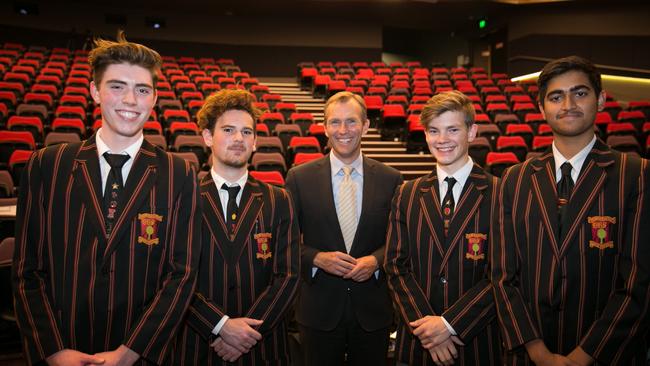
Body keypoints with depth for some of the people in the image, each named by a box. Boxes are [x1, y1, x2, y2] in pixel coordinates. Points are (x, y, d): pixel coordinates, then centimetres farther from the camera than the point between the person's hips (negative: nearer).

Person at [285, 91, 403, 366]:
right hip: (319, 311, -1)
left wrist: (376, 260, -14)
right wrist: (317, 258, -17)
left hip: (373, 311, 1)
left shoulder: (391, 179, -2)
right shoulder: (299, 178, -4)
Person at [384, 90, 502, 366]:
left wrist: (449, 323, -14)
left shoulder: (499, 194, -7)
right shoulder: (406, 195, 3)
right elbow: (396, 266, 0)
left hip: (477, 342, -2)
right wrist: (423, 324, -11)